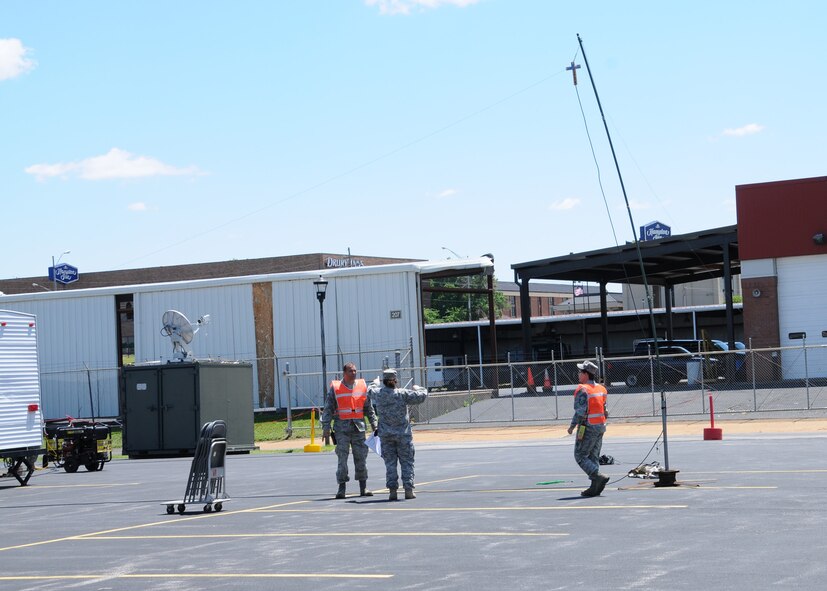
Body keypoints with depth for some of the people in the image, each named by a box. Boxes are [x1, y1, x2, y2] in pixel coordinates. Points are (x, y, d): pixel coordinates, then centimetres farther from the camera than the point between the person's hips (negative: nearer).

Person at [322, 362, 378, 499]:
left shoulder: (362, 386, 10)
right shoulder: (335, 388, 2)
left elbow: (369, 408, 15)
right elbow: (327, 409, 1)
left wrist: (374, 425, 10)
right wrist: (326, 427, -6)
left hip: (359, 426, 3)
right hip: (342, 428, -3)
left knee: (361, 457, 4)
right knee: (342, 458, -4)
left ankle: (363, 488, 11)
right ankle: (341, 488, 1)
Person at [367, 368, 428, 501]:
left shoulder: (377, 394, -2)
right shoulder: (402, 394, -11)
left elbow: (370, 391, 23)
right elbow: (422, 396, -7)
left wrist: (375, 383, 44)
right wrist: (418, 388, 15)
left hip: (386, 435, 2)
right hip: (403, 434, -2)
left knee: (390, 463, 7)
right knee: (407, 462, 5)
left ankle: (392, 490, 1)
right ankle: (408, 489, 1)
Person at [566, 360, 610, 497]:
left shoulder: (582, 390, -15)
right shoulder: (601, 389, 10)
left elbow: (580, 411, -20)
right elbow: (604, 409, 13)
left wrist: (572, 426, -10)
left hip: (588, 428, -8)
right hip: (601, 426, 8)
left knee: (580, 456, 0)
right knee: (593, 457, 12)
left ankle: (599, 477, -16)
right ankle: (595, 488, 9)